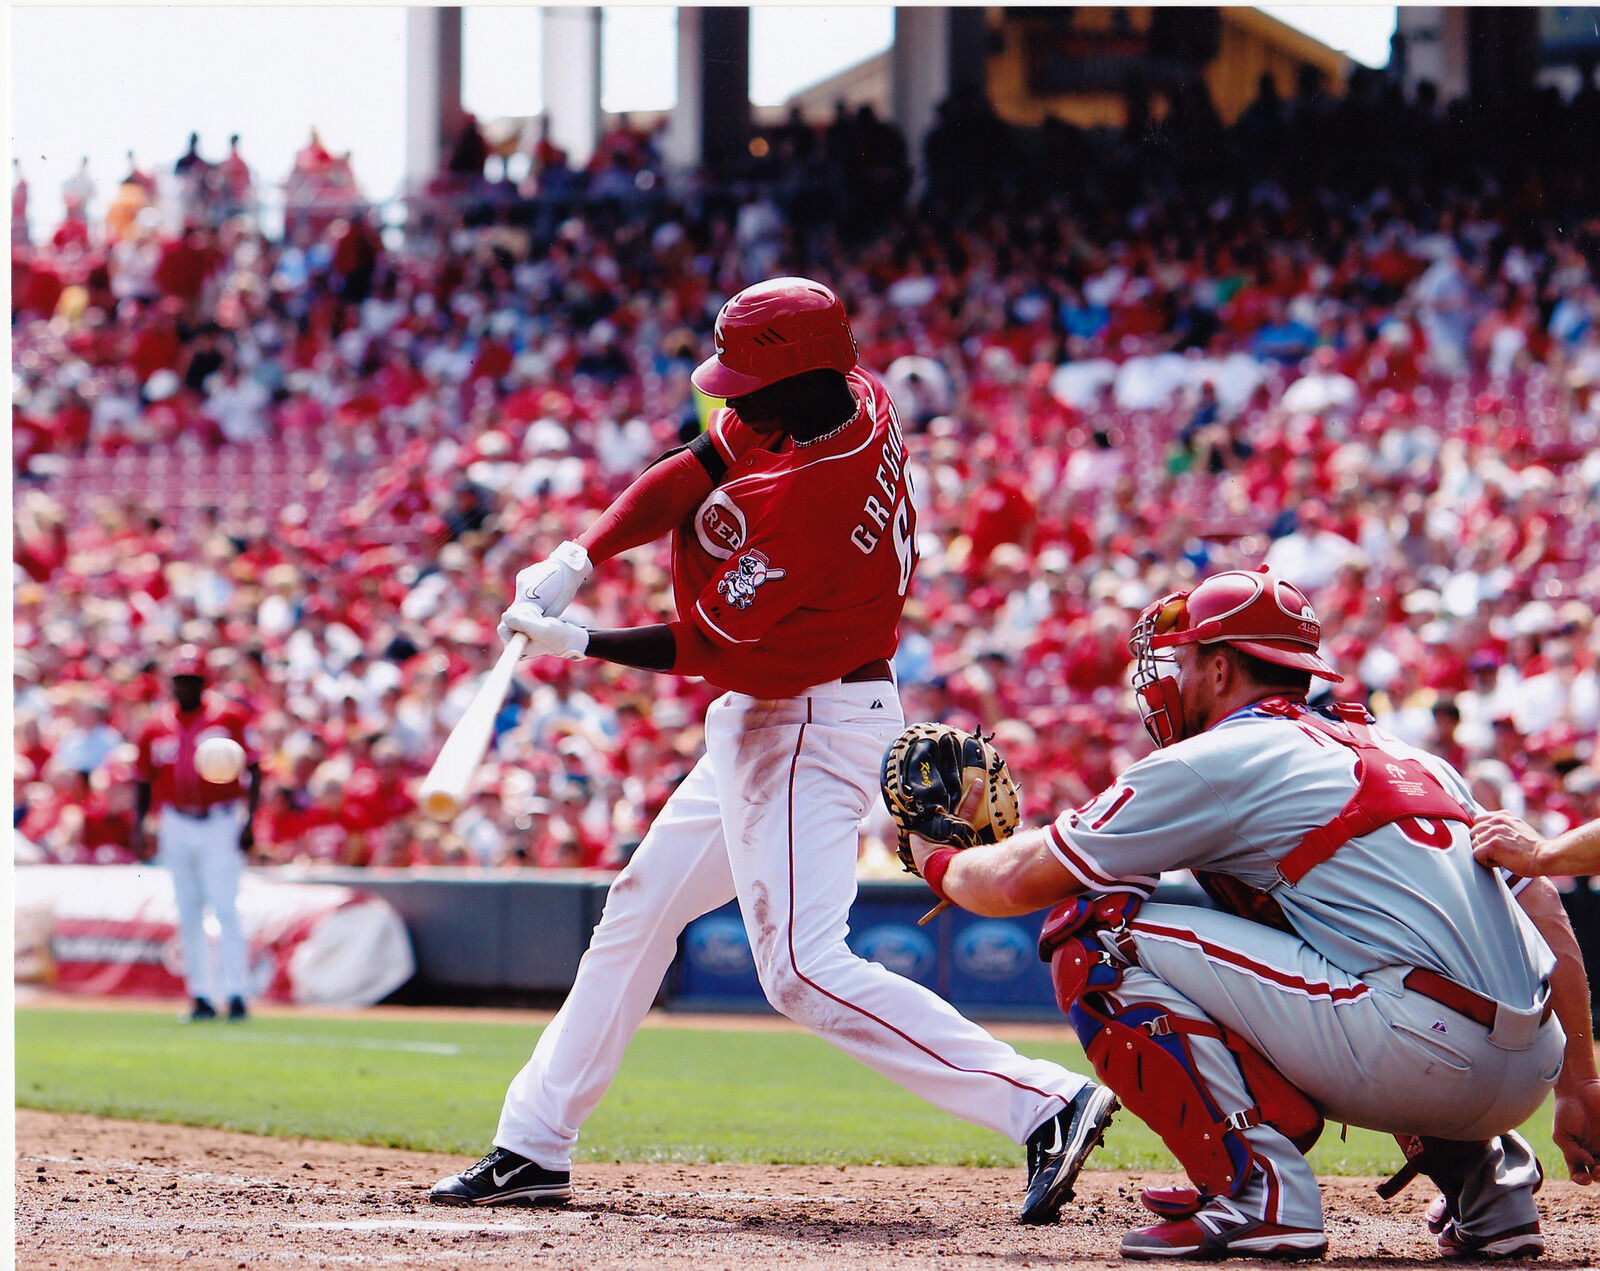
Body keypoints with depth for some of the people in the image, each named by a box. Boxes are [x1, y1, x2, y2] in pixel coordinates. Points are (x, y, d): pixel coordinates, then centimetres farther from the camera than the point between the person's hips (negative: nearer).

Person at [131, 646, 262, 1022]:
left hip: (220, 824, -4)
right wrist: (138, 828, 3)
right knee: (188, 916, 5)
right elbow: (143, 781, 14)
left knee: (225, 911, -11)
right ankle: (201, 996, 11)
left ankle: (235, 993, -11)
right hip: (175, 828, 4)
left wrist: (248, 821, -11)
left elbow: (253, 769, -2)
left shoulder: (230, 717, -2)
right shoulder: (156, 727, 8)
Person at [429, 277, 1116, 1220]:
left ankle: (1044, 1102, -19)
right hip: (768, 722, 11)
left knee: (806, 969, -16)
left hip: (808, 735, -11)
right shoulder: (862, 402, -3)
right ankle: (536, 1147, 27)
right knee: (640, 909, 17)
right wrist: (578, 558, -6)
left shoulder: (795, 505, -29)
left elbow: (699, 650, -20)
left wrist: (573, 642, -6)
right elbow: (694, 471, 4)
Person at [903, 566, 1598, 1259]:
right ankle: (1485, 1175, 23)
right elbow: (1543, 909, 21)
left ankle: (1258, 1189, -9)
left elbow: (1018, 883, 9)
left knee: (1093, 931, -2)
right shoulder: (1414, 758, 25)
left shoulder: (1216, 760, 5)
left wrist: (940, 863, 30)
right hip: (1526, 1076, 8)